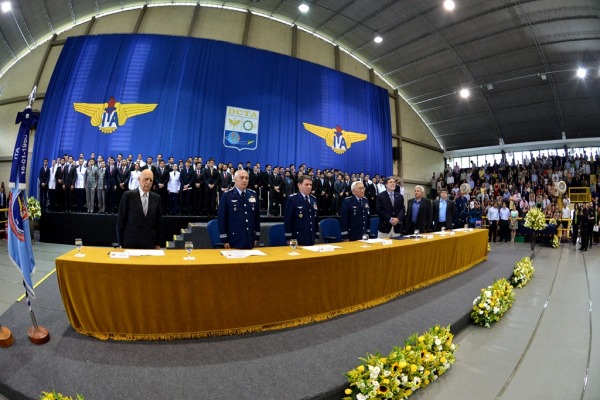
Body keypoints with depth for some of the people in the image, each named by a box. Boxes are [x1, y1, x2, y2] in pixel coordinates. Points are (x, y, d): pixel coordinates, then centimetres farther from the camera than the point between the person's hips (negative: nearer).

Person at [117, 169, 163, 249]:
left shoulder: (156, 198, 3)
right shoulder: (128, 195, -4)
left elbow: (159, 221, 7)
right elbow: (121, 220, -1)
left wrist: (158, 243, 5)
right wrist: (121, 244, -1)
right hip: (130, 243, -2)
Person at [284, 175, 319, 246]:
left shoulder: (313, 199, 12)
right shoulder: (292, 199, -9)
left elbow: (315, 218, 15)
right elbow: (287, 219, -11)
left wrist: (316, 235, 12)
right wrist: (289, 238, -13)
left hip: (311, 238, 6)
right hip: (297, 239, -6)